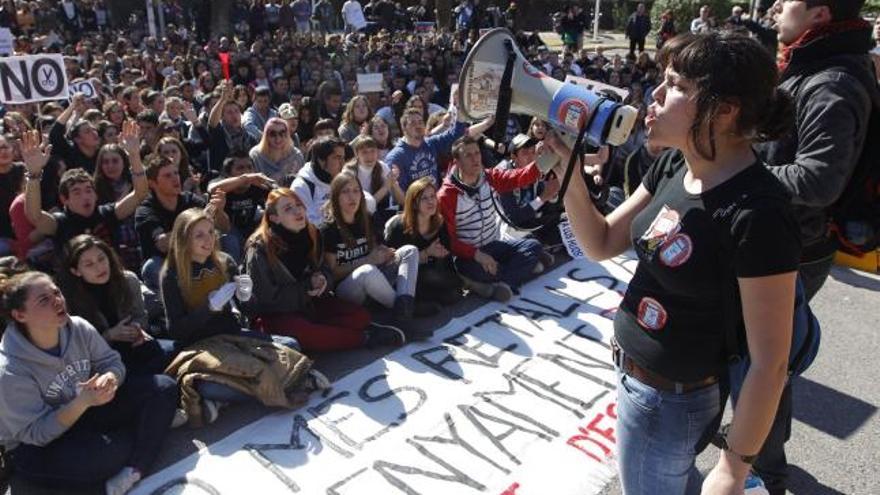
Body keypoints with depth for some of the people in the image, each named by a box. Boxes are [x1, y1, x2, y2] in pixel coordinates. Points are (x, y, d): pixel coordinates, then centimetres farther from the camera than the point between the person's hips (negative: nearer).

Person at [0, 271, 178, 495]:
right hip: (39, 449, -6)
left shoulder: (79, 328, -13)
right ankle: (154, 425, -2)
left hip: (88, 411, 6)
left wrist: (110, 379, -28)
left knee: (164, 387, -11)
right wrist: (82, 402, -35)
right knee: (108, 453, -36)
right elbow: (35, 434, -22)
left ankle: (132, 471, -23)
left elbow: (112, 362, -4)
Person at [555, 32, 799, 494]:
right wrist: (568, 170, -14)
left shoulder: (757, 214, -30)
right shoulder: (673, 164, -6)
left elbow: (770, 362, -24)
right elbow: (601, 244, 1)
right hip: (632, 369, 7)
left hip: (671, 399, -7)